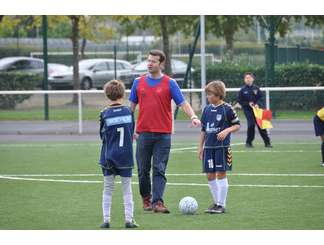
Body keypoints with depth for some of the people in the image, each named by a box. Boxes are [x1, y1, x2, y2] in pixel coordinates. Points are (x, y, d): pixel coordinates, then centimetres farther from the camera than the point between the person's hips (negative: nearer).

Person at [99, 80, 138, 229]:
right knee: (127, 189, 8)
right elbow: (132, 133, 5)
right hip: (126, 157, 1)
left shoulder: (105, 114, -9)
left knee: (108, 189, 9)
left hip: (108, 157, -1)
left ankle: (106, 220, 5)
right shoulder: (129, 112, -5)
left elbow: (102, 136, 1)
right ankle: (129, 219, 3)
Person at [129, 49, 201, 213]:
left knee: (159, 170, -6)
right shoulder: (139, 82, 9)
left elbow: (182, 103, -4)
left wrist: (193, 116, -22)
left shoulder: (170, 83, 1)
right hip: (143, 132, 2)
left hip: (163, 134, -2)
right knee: (143, 169, 7)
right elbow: (132, 105, 14)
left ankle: (157, 202, -10)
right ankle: (146, 198, 24)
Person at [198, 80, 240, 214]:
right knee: (210, 175, 5)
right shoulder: (207, 109, 10)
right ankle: (216, 202, 18)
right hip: (209, 146, 6)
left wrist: (226, 130, -18)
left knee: (221, 174, -5)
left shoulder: (227, 108, -6)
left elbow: (237, 125, -1)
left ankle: (221, 205, 1)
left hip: (222, 146, -6)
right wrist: (200, 147, 15)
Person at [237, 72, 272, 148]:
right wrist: (248, 104, -11)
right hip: (248, 110, -2)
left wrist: (257, 104, -13)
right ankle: (248, 142, 2)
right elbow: (239, 101, 1)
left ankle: (267, 142, 9)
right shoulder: (243, 90, -2)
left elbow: (260, 98, 6)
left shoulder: (256, 88, 2)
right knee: (251, 124, -14)